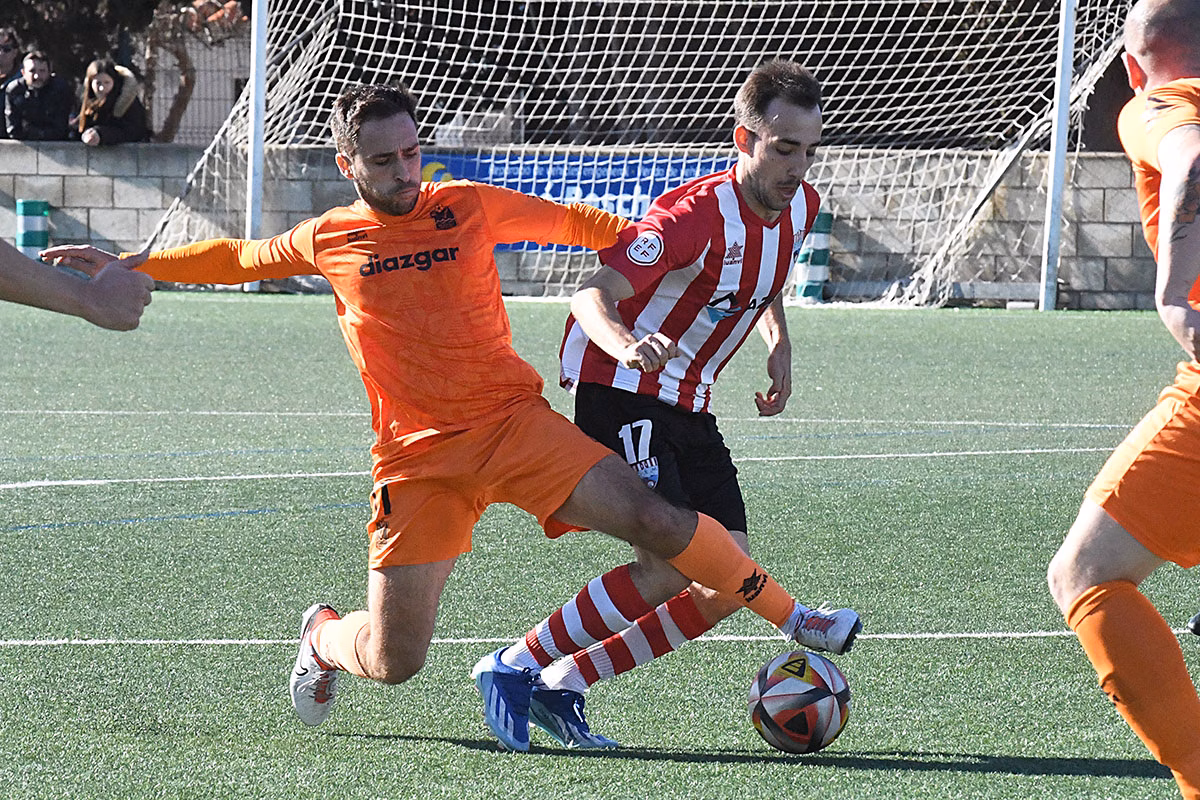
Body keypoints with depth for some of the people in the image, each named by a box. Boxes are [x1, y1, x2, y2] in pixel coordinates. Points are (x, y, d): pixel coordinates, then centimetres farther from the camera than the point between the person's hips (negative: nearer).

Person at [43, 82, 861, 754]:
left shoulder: (468, 206, 2)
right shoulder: (327, 240, 5)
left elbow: (573, 223, 18)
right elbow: (237, 258, 24)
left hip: (513, 420, 0)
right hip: (416, 454, 0)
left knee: (654, 520, -21)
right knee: (394, 661, -4)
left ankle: (793, 619, -8)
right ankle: (324, 637, 32)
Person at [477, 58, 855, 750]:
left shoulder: (799, 205, 2)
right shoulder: (698, 215, -23)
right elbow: (593, 296, -29)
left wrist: (778, 344, 7)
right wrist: (626, 343, -50)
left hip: (689, 407, 8)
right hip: (619, 390, -8)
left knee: (726, 587, -2)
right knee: (668, 570, -21)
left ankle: (564, 683, 4)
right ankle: (515, 667, -8)